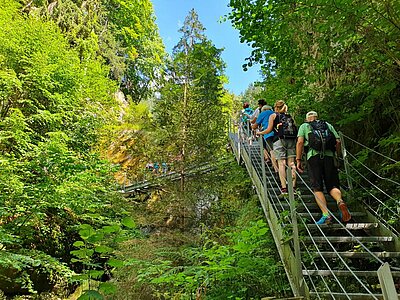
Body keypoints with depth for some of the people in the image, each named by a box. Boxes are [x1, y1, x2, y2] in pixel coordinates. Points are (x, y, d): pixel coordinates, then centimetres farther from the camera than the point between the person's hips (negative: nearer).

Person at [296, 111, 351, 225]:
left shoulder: (304, 126, 17)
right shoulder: (328, 125, 24)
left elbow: (300, 142, 1)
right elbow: (338, 142, 12)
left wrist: (298, 160, 1)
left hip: (313, 156, -2)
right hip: (329, 156, 2)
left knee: (317, 188, 0)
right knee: (333, 185, 7)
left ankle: (326, 214, -12)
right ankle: (340, 201, -23)